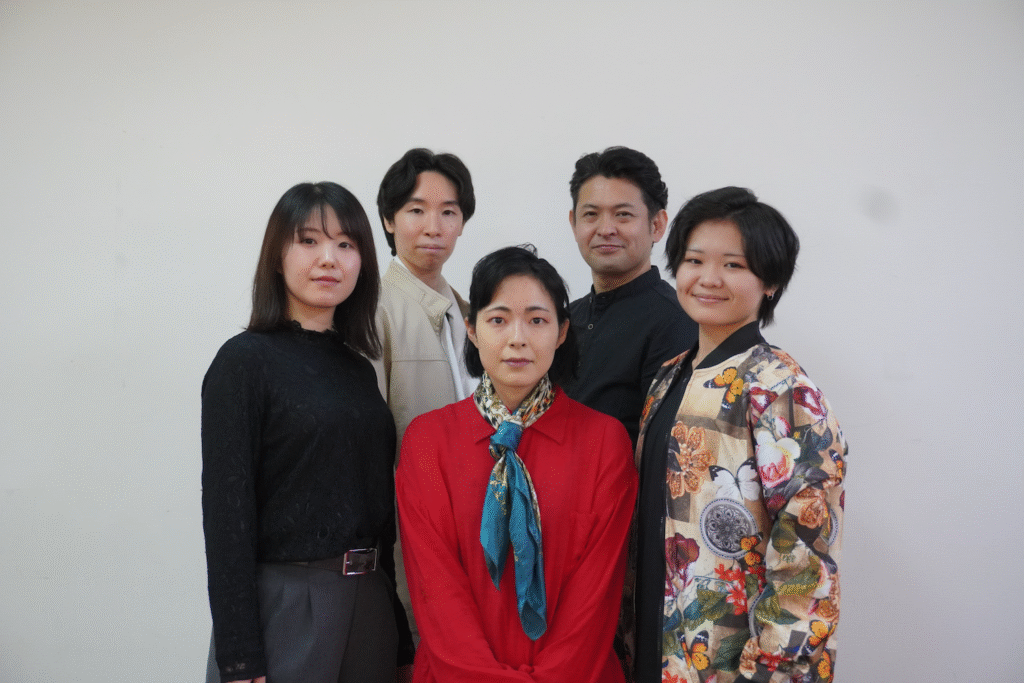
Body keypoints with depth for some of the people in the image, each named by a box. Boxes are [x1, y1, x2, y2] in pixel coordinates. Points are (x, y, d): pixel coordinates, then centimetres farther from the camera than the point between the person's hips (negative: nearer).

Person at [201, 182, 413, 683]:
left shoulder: (359, 368, 9)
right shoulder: (245, 360, -8)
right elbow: (227, 511, -12)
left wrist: (400, 637, 12)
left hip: (370, 605, 6)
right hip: (282, 604, -5)